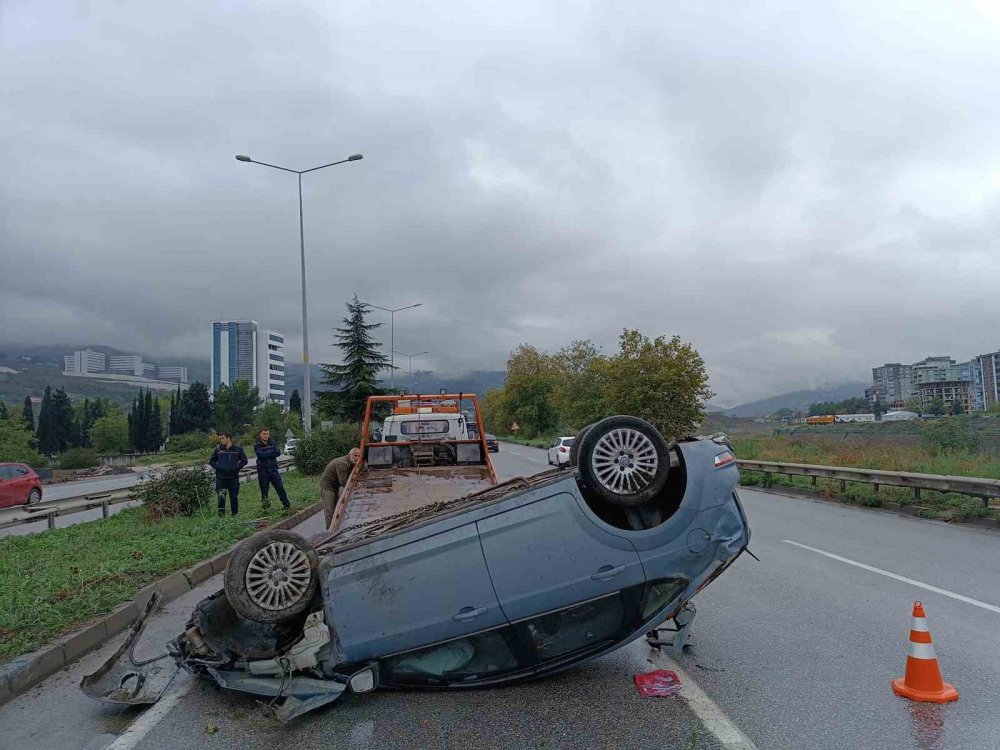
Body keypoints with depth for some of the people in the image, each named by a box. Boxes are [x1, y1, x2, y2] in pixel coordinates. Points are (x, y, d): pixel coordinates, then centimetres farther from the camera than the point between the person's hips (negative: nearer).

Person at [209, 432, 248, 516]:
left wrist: (237, 467, 0)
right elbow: (211, 461, 15)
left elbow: (244, 460, 11)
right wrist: (217, 467, 0)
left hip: (233, 477, 0)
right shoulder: (218, 449, 5)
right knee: (221, 497, -4)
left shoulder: (237, 449, 3)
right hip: (221, 478, 0)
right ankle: (221, 515, 2)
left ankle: (235, 515, 16)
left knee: (234, 497, 6)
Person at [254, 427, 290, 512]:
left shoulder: (273, 443, 7)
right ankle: (265, 507, 14)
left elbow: (278, 453, -8)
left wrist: (267, 453, -15)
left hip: (273, 470, 2)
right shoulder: (257, 445, -1)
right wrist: (273, 451, -10)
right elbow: (261, 454, -18)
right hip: (263, 471, -2)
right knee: (264, 491, 4)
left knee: (280, 488, -1)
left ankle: (286, 505, 5)